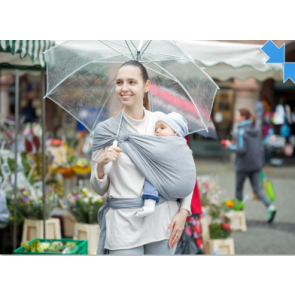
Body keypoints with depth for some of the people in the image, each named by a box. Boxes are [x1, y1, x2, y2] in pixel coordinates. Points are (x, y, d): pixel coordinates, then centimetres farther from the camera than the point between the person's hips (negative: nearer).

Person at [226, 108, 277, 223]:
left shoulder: (241, 132, -15)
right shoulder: (256, 130, 7)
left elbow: (241, 150, -21)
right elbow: (260, 148, 10)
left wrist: (230, 146, -6)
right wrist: (261, 163, 18)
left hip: (244, 165, -6)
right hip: (256, 164, 6)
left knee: (239, 189, 11)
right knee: (257, 188, 7)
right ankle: (270, 207, -14)